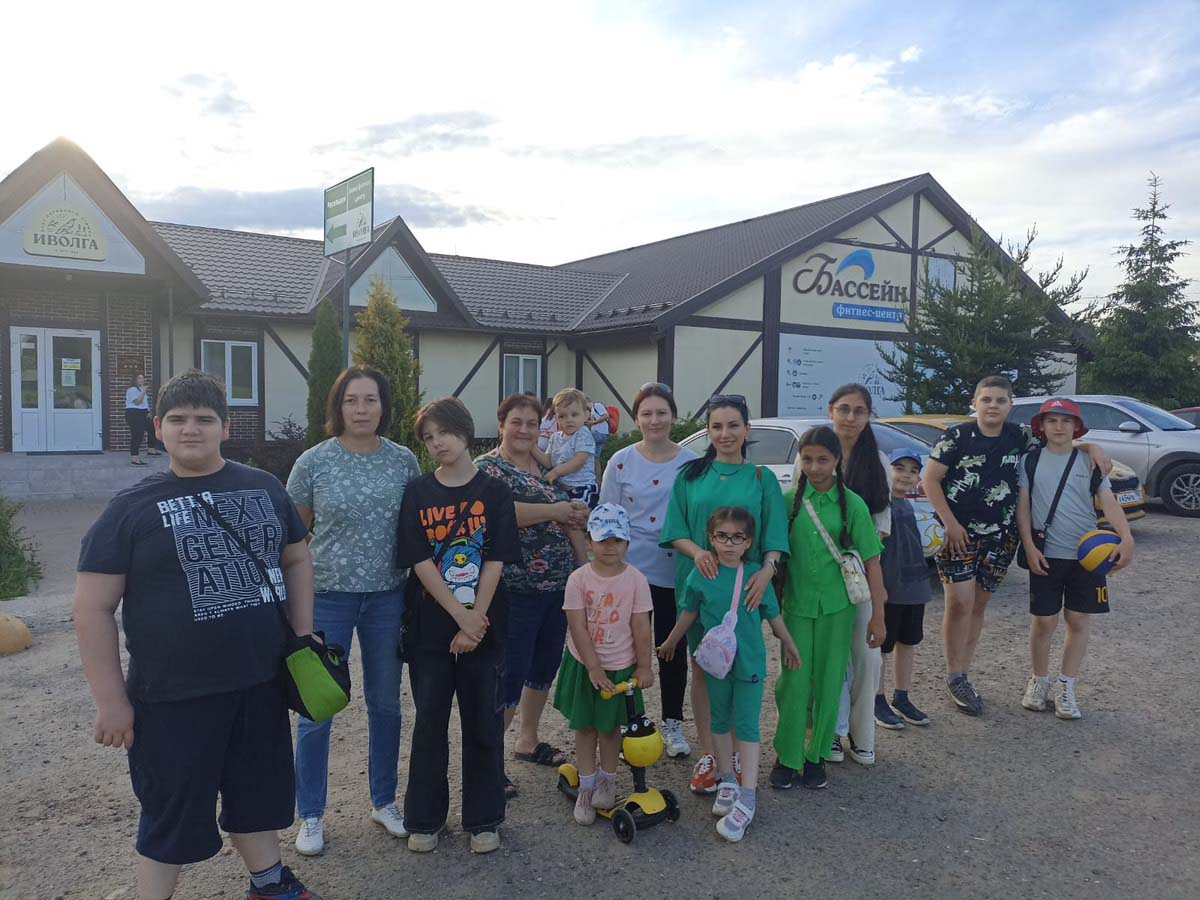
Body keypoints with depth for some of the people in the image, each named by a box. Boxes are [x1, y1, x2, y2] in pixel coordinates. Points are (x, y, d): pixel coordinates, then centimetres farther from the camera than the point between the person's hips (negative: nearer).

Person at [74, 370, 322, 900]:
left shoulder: (264, 488, 3)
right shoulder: (131, 508, -8)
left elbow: (296, 559, 13)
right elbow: (93, 608, -7)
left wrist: (302, 637, 6)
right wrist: (110, 700, -9)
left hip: (262, 682, 4)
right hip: (174, 696, -4)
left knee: (258, 793, 21)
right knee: (173, 812, 10)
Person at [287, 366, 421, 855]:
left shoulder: (404, 461, -1)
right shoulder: (314, 461, -7)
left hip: (387, 596, 2)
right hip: (327, 596, -2)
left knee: (386, 704, 14)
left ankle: (384, 801, 34)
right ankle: (311, 815, 26)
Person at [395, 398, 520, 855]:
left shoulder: (494, 492, -2)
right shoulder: (417, 493, 0)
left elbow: (495, 563, -6)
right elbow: (420, 563, -7)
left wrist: (475, 622, -13)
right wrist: (460, 614, -14)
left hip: (484, 626, 0)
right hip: (430, 627, 1)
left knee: (483, 722, 7)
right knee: (429, 722, 10)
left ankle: (483, 819, 23)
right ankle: (424, 819, 25)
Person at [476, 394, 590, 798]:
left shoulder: (546, 471, 15)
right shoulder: (488, 468, -8)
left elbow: (566, 523, 22)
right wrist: (554, 511, -22)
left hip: (558, 587, 8)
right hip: (517, 592, -8)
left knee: (544, 669, 17)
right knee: (511, 677, -3)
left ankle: (528, 740, 34)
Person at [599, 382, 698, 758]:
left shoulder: (691, 463, 1)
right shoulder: (621, 462, 0)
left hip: (675, 572, 1)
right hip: (629, 569, 0)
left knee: (673, 649, 10)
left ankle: (672, 723, 26)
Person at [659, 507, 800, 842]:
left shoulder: (757, 575, -9)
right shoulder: (701, 575, -7)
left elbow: (773, 615, 5)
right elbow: (689, 613, 8)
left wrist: (789, 645, 16)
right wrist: (670, 643, 19)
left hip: (750, 662, -2)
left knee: (747, 725, -1)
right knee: (720, 721, 15)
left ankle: (747, 799, 3)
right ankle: (727, 782, 32)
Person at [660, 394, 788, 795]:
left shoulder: (762, 478, 4)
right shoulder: (690, 476, 6)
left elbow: (775, 536, -1)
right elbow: (674, 531, 3)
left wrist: (767, 570, -19)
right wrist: (697, 552, -17)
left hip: (745, 586, 0)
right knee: (703, 668, 7)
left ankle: (736, 753, 21)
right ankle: (707, 754, 19)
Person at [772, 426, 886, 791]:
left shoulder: (852, 504, -5)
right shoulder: (789, 500, -2)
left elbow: (871, 561, -1)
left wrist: (877, 616, -1)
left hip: (837, 608, 0)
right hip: (797, 605, 0)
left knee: (828, 684, 8)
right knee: (793, 682, 0)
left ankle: (817, 756, 25)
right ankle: (787, 757, 17)